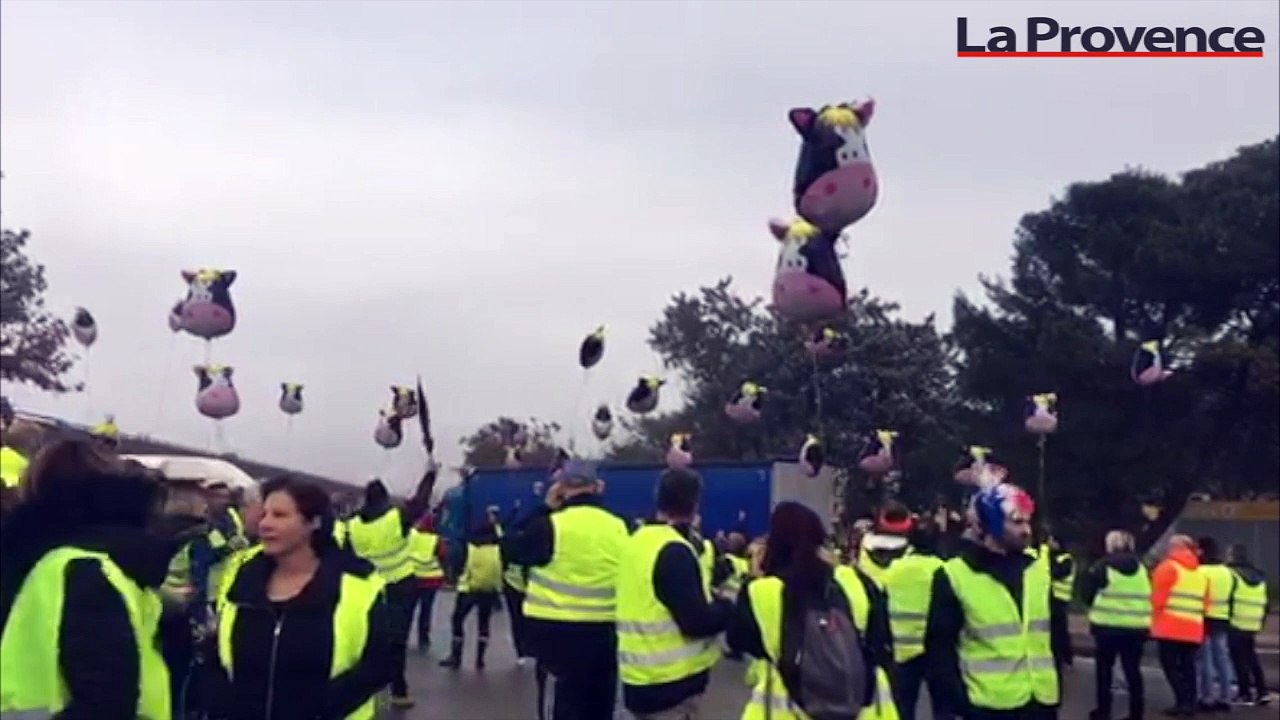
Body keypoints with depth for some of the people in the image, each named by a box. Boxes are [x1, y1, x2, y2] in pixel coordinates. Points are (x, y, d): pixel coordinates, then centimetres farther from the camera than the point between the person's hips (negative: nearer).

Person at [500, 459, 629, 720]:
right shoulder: (618, 527, 0)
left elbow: (510, 549, 2)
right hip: (605, 633, 5)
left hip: (560, 634, -4)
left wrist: (544, 508, 5)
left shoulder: (551, 524, -13)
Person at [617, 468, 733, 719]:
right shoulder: (674, 552, -19)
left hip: (643, 677, 9)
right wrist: (730, 606, -5)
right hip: (671, 681, -9)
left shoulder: (638, 541, 9)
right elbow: (697, 621, -23)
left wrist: (713, 600, 11)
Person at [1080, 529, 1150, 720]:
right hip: (1136, 627, 3)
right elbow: (1147, 596, 11)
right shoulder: (1140, 567, 9)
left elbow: (1086, 592, -1)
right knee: (1133, 670, 8)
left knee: (1104, 668, 9)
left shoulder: (1103, 566, -4)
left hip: (1108, 625, -3)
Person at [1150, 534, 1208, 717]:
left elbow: (1158, 597, -10)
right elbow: (1205, 603, 14)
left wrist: (1155, 616, 1)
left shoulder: (1168, 567, -6)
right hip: (1193, 629, 6)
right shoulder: (1201, 572, 16)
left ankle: (1183, 702, -11)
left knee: (1170, 665, -2)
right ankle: (1190, 703, 9)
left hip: (1170, 627, -6)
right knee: (1187, 665, 11)